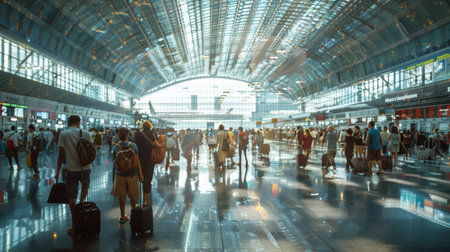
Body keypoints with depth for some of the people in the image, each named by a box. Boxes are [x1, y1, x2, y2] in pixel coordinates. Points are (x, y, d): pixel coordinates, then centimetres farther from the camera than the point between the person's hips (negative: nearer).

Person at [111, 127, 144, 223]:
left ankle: (122, 216, 14)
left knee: (122, 195, 8)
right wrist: (140, 174, -5)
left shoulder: (115, 147, -3)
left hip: (120, 174, 1)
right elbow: (137, 160, -9)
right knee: (132, 195, 13)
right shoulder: (133, 145, -9)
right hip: (132, 174, -1)